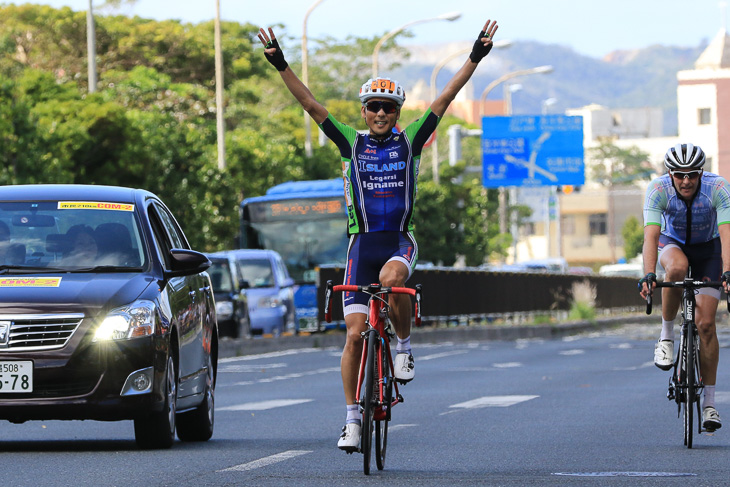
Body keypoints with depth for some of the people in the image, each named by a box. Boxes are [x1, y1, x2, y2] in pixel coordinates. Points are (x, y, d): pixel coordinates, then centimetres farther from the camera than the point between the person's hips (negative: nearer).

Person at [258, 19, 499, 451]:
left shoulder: (410, 141, 4)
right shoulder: (351, 142, 4)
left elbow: (444, 100, -1)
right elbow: (312, 106, -2)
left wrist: (475, 59, -8)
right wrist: (281, 66, -11)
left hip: (401, 240, -1)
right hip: (363, 241, 1)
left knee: (392, 278, -37)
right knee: (355, 334, -4)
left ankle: (404, 346, -11)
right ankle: (353, 418, 3)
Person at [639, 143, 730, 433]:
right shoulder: (658, 189, -30)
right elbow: (651, 235, -38)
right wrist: (648, 275, -54)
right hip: (673, 244, 0)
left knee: (705, 323, -11)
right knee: (677, 268, -39)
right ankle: (666, 336, -17)